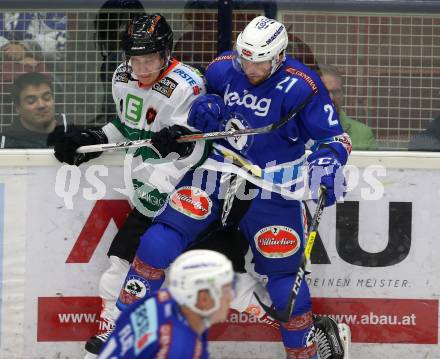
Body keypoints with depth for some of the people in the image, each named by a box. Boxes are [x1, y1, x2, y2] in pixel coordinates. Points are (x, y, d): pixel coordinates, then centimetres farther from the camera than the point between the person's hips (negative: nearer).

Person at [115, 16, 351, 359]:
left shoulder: (301, 86, -16)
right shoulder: (222, 69, -4)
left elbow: (333, 137, -11)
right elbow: (206, 97, 16)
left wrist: (328, 166, -32)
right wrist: (204, 107, -9)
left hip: (271, 187, -3)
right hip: (218, 170, 3)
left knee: (283, 275, 1)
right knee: (162, 237, -11)